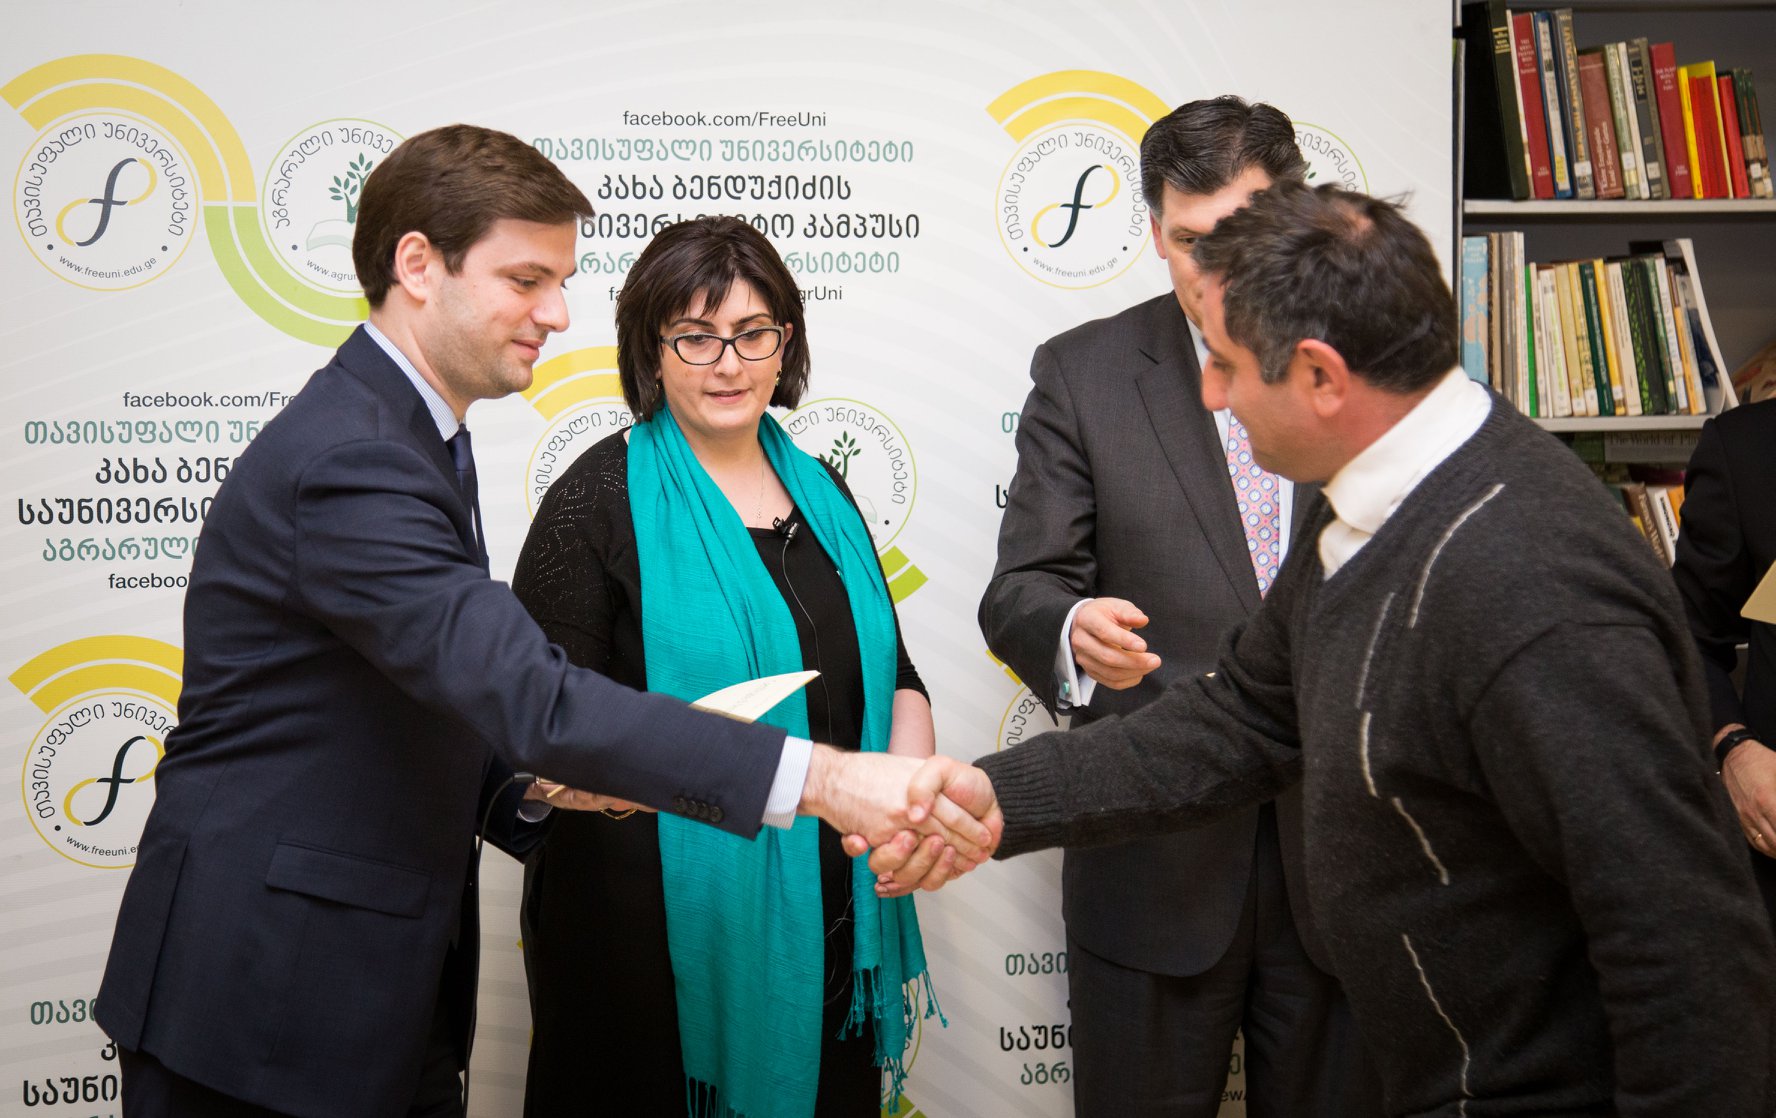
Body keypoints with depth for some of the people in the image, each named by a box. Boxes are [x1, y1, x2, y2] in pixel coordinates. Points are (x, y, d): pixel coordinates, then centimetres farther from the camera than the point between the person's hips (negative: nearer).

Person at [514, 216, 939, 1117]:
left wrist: (911, 774, -3)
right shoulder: (599, 500, -8)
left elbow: (891, 668, 17)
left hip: (825, 914, 6)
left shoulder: (819, 491, 9)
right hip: (661, 916, -5)